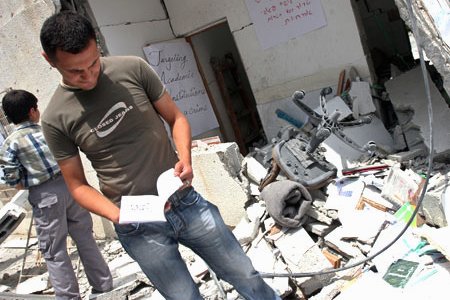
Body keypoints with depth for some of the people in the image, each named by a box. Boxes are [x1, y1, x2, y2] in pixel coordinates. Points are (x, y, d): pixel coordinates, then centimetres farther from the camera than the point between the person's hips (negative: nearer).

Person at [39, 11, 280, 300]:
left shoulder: (133, 69, -5)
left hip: (186, 202, 2)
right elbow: (78, 185, 2)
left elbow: (176, 118, 5)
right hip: (139, 229, -1)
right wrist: (117, 215, -15)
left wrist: (185, 159, -14)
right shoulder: (55, 120, -7)